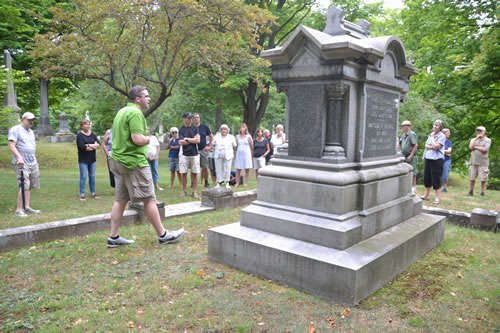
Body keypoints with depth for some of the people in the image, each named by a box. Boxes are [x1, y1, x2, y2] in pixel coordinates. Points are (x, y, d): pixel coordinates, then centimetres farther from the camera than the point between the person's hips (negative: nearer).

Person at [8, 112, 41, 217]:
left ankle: (27, 207, 14)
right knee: (24, 186, -13)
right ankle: (18, 210, -7)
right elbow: (11, 146, -12)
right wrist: (19, 157, -25)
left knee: (30, 186, 7)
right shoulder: (15, 129, -3)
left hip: (33, 162, 8)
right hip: (21, 163, -8)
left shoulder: (31, 132, 21)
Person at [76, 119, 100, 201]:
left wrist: (89, 145, -15)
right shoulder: (79, 135, -5)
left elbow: (99, 144, 0)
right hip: (83, 160, -4)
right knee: (83, 177, -3)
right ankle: (82, 194, 3)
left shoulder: (93, 135, 10)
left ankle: (93, 193, 17)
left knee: (92, 176, 8)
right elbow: (82, 147, -17)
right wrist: (94, 146, -7)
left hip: (92, 159, 5)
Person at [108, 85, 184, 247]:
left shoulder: (122, 111, 17)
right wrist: (148, 138, -3)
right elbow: (138, 139, -24)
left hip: (118, 160, 10)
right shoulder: (135, 113, -14)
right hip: (133, 161, -10)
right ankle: (163, 235, 8)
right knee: (149, 199, -1)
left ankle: (113, 237, 16)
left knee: (120, 200, 12)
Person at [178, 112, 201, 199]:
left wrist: (187, 139, -6)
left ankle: (194, 192, 6)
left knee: (194, 173, 0)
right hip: (184, 155, 0)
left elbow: (198, 140, -5)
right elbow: (180, 142, -7)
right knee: (183, 173, 1)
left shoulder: (195, 128, 6)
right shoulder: (181, 129, 5)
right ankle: (184, 191, 13)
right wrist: (193, 140, -5)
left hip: (194, 154, 0)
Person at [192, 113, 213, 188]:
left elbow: (211, 136, 15)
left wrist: (209, 146, 8)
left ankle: (206, 182, 13)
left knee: (205, 167, 1)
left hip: (203, 150, 0)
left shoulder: (204, 127, 6)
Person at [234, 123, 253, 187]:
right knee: (238, 169, 2)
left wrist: (251, 154, 8)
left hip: (246, 154, -2)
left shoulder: (248, 136, 0)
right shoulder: (237, 136, 8)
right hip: (239, 154, 3)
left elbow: (252, 146, 5)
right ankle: (237, 183, 9)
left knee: (247, 169, 0)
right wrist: (236, 152, 12)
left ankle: (246, 183, 6)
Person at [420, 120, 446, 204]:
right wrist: (432, 147, -10)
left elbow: (436, 146, -17)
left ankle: (437, 198, 1)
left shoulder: (442, 136, -7)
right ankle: (426, 195, 24)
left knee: (436, 178, -5)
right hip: (427, 158, 7)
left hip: (436, 159, -7)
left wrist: (433, 137, -6)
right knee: (427, 177, 12)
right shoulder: (430, 134, 15)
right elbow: (426, 145, 8)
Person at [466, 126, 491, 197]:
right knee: (472, 178, 7)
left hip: (483, 162, -3)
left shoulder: (488, 140, 3)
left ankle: (483, 193, 4)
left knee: (483, 179, -3)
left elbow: (484, 149, -11)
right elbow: (470, 147, -4)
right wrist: (476, 138, -6)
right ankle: (471, 192, 18)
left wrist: (475, 147, -2)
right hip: (474, 162, 3)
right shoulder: (474, 139, 15)